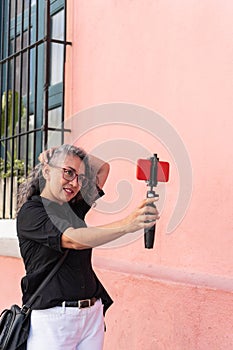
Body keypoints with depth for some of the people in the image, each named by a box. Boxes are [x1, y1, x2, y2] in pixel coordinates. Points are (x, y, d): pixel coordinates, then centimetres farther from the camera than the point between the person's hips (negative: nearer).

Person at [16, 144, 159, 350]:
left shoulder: (73, 208, 11)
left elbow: (103, 168, 21)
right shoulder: (30, 211, -8)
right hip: (51, 317, -6)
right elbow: (74, 239, -24)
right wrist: (126, 224, -35)